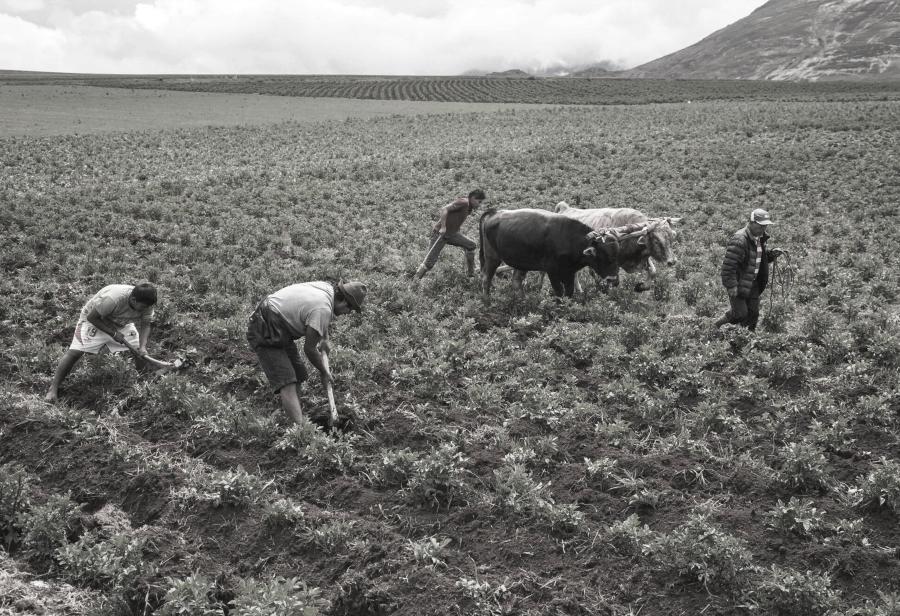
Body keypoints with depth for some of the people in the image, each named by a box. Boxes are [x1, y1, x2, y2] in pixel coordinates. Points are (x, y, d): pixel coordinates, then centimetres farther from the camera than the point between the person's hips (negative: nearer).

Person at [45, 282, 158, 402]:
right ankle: (53, 389, -11)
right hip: (94, 320, -5)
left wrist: (142, 347, -30)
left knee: (140, 353, -7)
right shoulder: (112, 299, -41)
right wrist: (113, 333, -31)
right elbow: (92, 317, -29)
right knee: (75, 352, -19)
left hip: (121, 324, 5)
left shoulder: (145, 304, -24)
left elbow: (145, 325, -14)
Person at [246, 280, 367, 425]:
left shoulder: (327, 287, 1)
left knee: (299, 376, 11)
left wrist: (325, 340, 29)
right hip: (264, 334, -11)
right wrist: (324, 373, -1)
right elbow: (309, 349, -15)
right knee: (287, 384, -18)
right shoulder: (322, 309, -27)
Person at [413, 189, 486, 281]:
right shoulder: (463, 202, -20)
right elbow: (444, 209, -30)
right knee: (430, 261, -7)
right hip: (440, 232, -9)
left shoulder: (469, 207, 8)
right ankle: (415, 279, 9)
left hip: (452, 233, 9)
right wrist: (443, 227, -30)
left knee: (471, 246, 4)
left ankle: (471, 273, 15)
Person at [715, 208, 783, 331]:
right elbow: (728, 265, -26)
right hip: (738, 284, -8)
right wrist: (731, 286, -26)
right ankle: (716, 327, 14)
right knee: (740, 314, -7)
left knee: (753, 314, 9)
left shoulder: (759, 238, 6)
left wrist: (771, 254, 2)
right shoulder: (739, 241, -24)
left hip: (753, 284, 8)